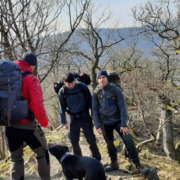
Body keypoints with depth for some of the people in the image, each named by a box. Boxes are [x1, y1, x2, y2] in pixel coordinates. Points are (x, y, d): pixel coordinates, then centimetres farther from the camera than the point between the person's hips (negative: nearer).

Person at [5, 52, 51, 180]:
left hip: (9, 125, 5)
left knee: (15, 158, 18)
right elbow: (37, 104, -18)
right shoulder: (31, 79, -9)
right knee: (42, 153, 14)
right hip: (26, 124, -5)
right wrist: (44, 122, -6)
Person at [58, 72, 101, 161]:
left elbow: (90, 101, 3)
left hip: (85, 117, -1)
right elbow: (62, 108, 4)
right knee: (74, 141, 4)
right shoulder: (62, 91, -4)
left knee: (91, 139, -2)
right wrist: (64, 122, 3)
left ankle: (97, 159, 15)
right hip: (73, 118, 2)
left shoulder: (82, 86, -7)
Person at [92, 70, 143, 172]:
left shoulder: (116, 90, -10)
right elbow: (95, 110, 3)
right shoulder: (96, 92, -2)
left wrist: (124, 124, -15)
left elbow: (123, 107, -11)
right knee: (110, 144, 11)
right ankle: (114, 165, 28)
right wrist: (97, 126, -3)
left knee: (128, 140, -12)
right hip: (105, 123, 3)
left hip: (118, 120, -2)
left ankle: (137, 164, 1)